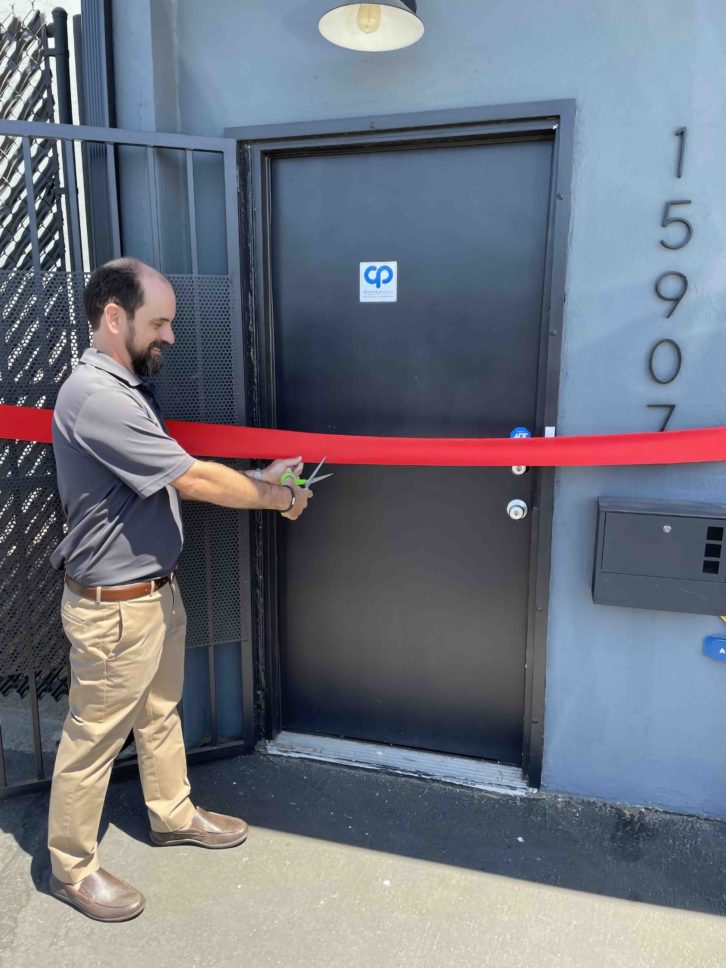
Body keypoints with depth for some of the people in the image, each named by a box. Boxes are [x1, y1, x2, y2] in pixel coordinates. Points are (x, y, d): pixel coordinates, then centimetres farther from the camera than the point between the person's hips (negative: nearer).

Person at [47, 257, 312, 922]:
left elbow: (178, 479, 9)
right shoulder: (96, 397, -26)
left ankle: (174, 815, 45)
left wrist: (259, 479, -2)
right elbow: (195, 480, -25)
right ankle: (71, 867, 31)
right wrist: (278, 500, -12)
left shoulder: (128, 388, 8)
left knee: (160, 712, 24)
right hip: (114, 607, -10)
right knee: (94, 738, 10)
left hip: (156, 589, 10)